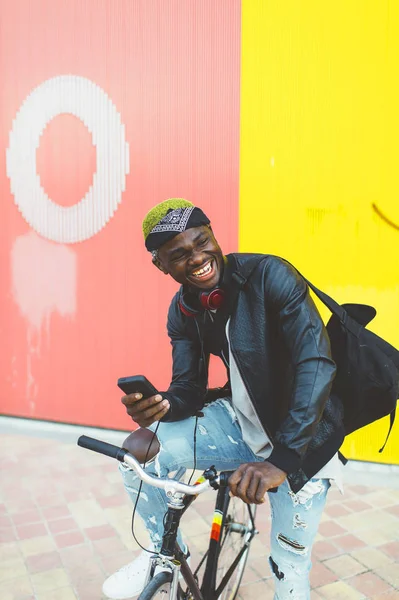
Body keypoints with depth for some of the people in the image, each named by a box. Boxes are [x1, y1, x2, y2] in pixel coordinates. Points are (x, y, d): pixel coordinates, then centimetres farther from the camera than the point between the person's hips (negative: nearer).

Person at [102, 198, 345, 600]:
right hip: (243, 422, 4)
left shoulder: (269, 275, -24)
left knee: (289, 567, 2)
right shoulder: (183, 312, -6)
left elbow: (317, 363, -32)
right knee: (140, 449, -13)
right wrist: (161, 405, -28)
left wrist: (281, 459, -40)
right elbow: (188, 388, -4)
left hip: (302, 438, -4)